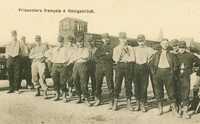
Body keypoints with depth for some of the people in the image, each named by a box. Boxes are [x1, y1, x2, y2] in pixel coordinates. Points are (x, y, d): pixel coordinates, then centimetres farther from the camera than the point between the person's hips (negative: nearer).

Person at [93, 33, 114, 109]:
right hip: (99, 67, 3)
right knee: (98, 84, 7)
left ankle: (112, 101, -3)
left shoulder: (110, 47, 9)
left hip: (108, 68, -3)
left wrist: (101, 57, -7)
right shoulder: (99, 47, 17)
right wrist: (104, 54, -10)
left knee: (110, 84, -6)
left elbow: (110, 56, -7)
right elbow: (96, 55, 0)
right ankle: (98, 99, 23)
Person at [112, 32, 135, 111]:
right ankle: (115, 103, 7)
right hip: (119, 67, 0)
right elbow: (116, 59, -5)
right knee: (117, 85, -2)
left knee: (128, 85, 3)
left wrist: (124, 59, -5)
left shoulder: (130, 49, 9)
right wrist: (120, 51, -11)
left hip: (128, 67, 0)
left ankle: (129, 103, 11)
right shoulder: (116, 48, 9)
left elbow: (133, 59, -3)